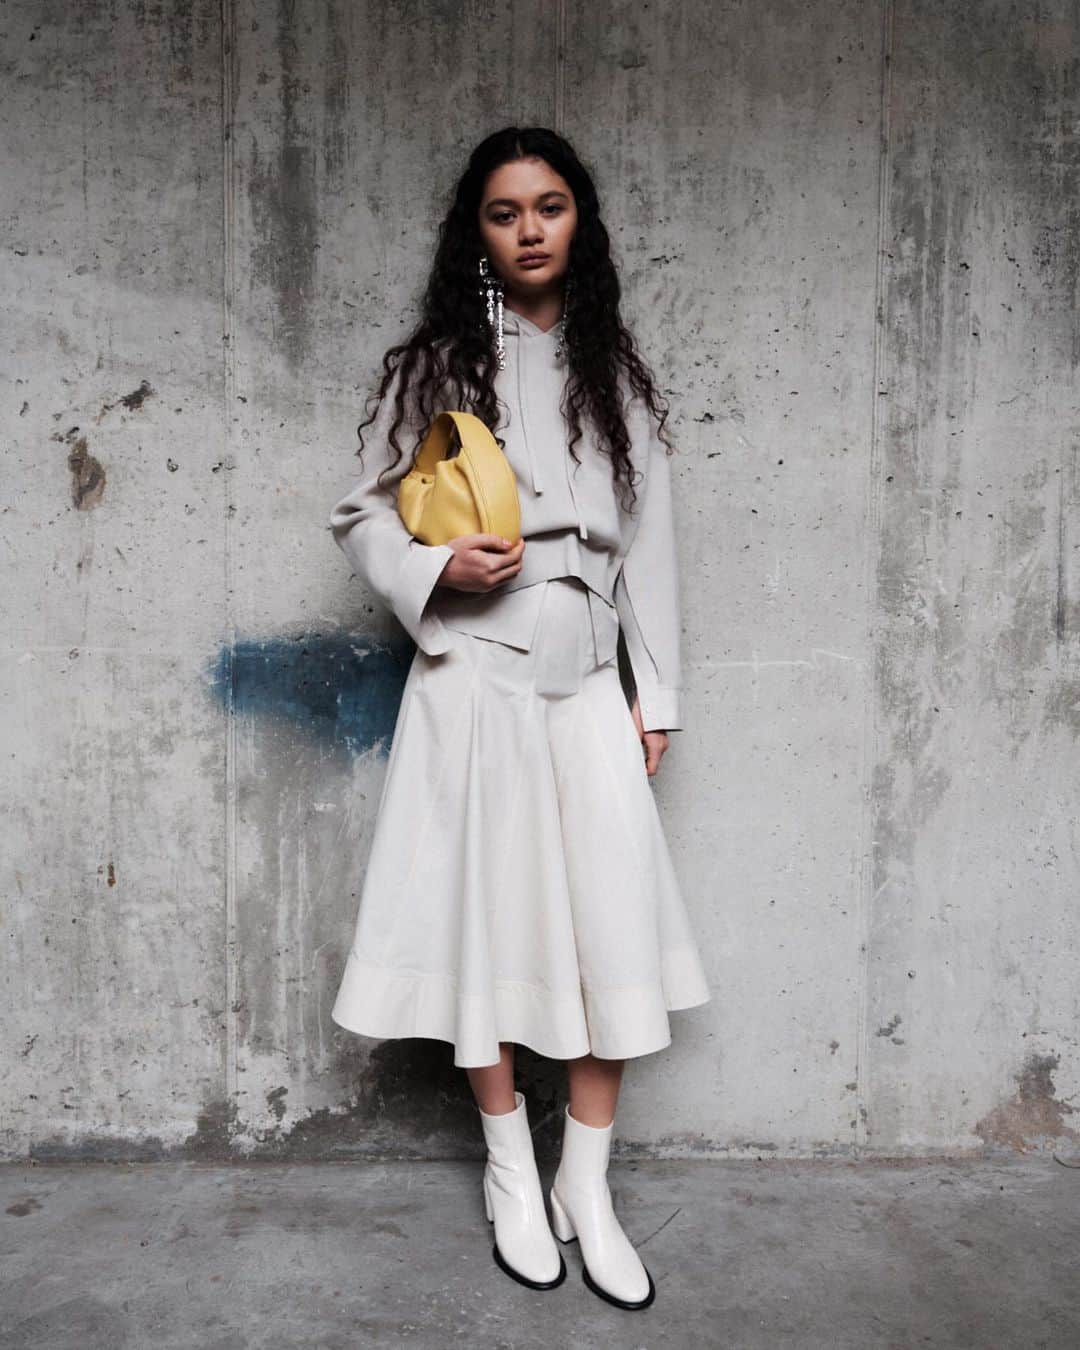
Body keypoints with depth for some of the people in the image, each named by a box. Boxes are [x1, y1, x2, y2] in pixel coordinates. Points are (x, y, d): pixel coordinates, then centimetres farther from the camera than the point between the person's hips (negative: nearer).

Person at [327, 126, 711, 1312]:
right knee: (485, 919, 4)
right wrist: (437, 569, -15)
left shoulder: (615, 373, 12)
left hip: (588, 689, 2)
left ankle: (587, 1191, 18)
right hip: (474, 682, -2)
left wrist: (655, 694, 7)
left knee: (612, 931, -1)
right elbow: (363, 516, 6)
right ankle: (512, 1174, 25)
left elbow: (647, 540, 10)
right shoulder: (430, 367, 4)